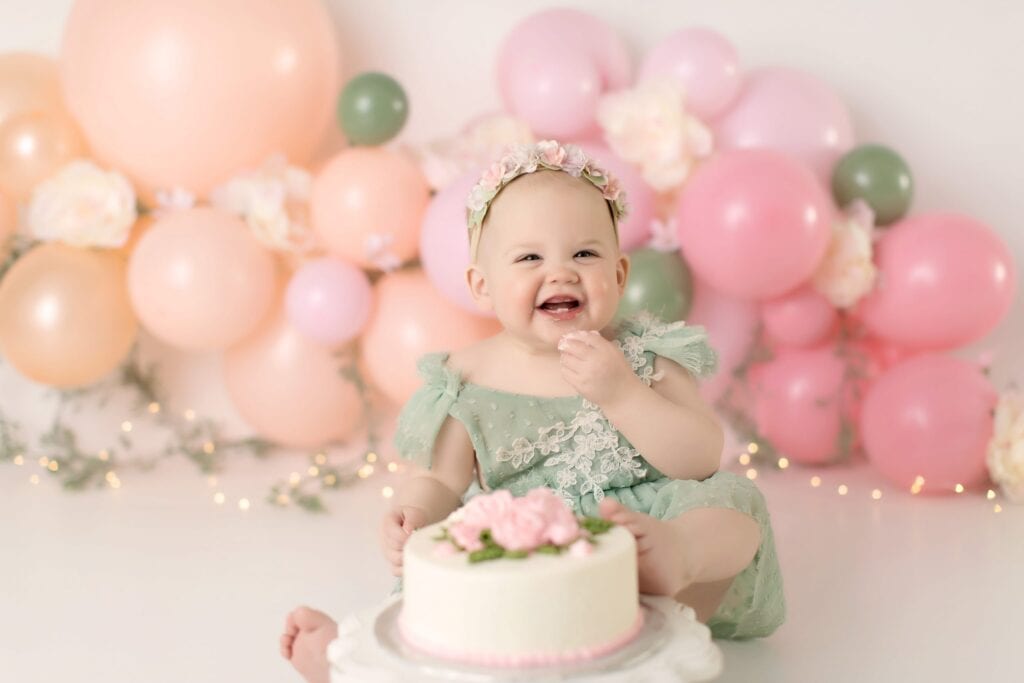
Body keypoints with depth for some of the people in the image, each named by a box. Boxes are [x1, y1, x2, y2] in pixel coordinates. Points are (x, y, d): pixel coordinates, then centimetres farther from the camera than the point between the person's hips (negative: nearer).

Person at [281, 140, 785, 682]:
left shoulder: (646, 356, 0)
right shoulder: (470, 378, 1)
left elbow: (702, 462, -8)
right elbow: (440, 480, 2)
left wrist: (619, 393, -21)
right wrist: (413, 516, -23)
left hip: (646, 525, 0)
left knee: (730, 508, -25)